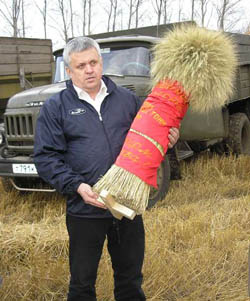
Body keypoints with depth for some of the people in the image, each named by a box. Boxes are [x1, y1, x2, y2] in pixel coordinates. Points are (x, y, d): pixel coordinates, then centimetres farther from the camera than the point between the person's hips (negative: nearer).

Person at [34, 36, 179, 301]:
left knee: (130, 276, 20)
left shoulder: (127, 99, 7)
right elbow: (45, 157, -7)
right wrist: (77, 186, -19)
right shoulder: (55, 107, -2)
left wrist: (166, 140, -8)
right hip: (85, 209, -2)